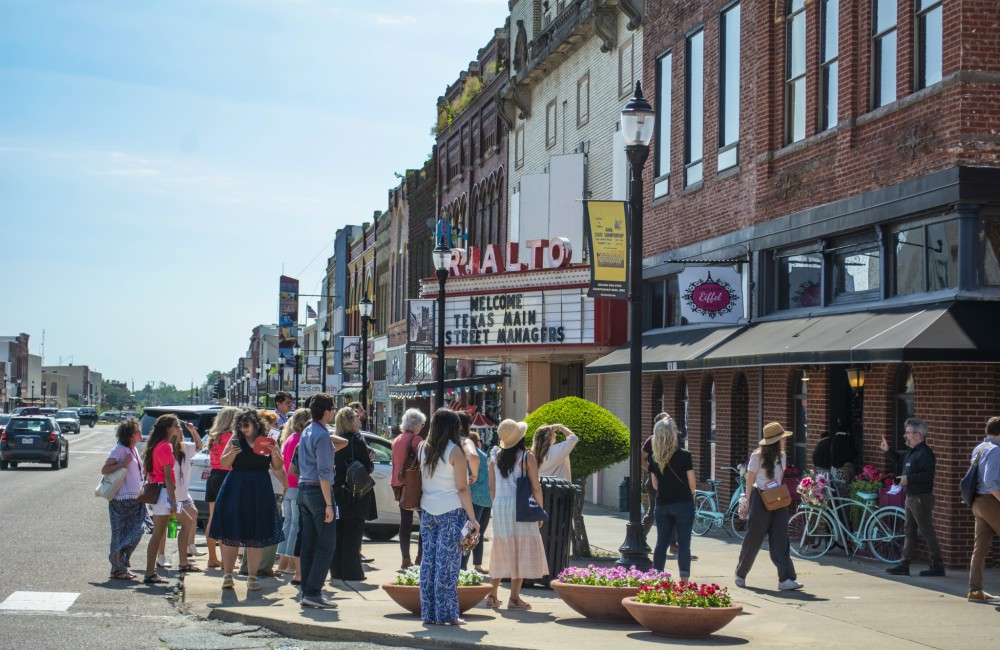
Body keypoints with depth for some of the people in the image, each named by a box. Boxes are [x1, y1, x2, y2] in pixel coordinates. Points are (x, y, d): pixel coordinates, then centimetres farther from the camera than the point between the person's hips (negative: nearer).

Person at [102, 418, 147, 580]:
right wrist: (123, 463, -22)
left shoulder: (134, 450, 16)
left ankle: (123, 567, 17)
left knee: (133, 535, 8)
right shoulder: (120, 449, -10)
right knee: (121, 536, -3)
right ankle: (117, 570, 4)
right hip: (121, 499, -8)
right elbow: (104, 470, -17)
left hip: (134, 499, 8)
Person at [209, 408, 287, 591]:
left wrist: (274, 453, -11)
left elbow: (278, 467, 8)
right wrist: (232, 453, -14)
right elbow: (223, 463, 5)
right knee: (230, 534, 0)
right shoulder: (236, 440, 5)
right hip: (235, 490, 0)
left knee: (256, 536, 2)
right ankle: (227, 574, 10)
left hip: (259, 493, 0)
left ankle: (252, 576, 9)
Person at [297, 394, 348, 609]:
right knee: (326, 545, -6)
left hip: (304, 489, 9)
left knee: (308, 543, 10)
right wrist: (328, 504, -19)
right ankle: (313, 593, -11)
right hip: (318, 490, -9)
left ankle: (307, 592, 12)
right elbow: (324, 472, -19)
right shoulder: (322, 436, -14)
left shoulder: (307, 432, 14)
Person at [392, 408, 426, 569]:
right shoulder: (416, 440, -11)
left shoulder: (396, 441, 11)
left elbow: (394, 464, 15)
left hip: (400, 484, 6)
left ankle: (405, 558, 5)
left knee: (405, 521, 7)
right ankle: (421, 557, -2)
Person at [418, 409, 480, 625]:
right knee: (447, 563, -2)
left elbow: (420, 482, 11)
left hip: (427, 510, 6)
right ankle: (446, 614, 0)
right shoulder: (455, 451, -10)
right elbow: (462, 488, -11)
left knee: (428, 560, 9)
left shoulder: (423, 449, 7)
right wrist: (472, 518, -7)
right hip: (450, 511, -6)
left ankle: (429, 613, 12)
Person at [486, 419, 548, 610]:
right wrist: (540, 511, 2)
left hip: (500, 506, 5)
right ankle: (514, 597, -2)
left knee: (501, 550, 14)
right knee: (521, 550, 1)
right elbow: (535, 488, -7)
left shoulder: (495, 456, 4)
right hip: (520, 507, -5)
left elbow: (492, 488, 8)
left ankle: (492, 595, 14)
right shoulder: (527, 457, -9)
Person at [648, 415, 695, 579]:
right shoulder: (683, 455, -11)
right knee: (683, 544, -1)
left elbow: (655, 485, 8)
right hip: (683, 504, -4)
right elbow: (692, 483, -6)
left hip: (662, 504, 4)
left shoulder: (655, 459, 3)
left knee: (661, 542, 12)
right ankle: (684, 582, -3)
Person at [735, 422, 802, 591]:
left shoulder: (781, 456, 10)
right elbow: (750, 480, -5)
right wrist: (748, 502, -6)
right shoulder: (758, 456, -8)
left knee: (780, 540, -5)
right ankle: (740, 574, 21)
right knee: (754, 539, 3)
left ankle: (786, 579, -12)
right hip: (760, 499, -5)